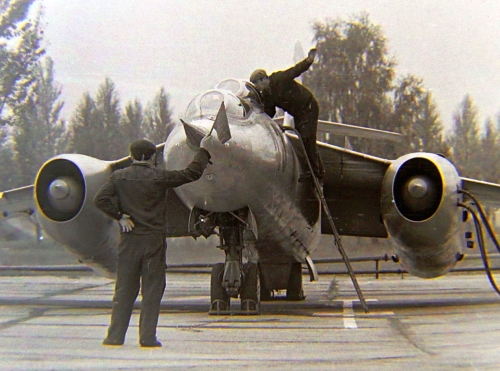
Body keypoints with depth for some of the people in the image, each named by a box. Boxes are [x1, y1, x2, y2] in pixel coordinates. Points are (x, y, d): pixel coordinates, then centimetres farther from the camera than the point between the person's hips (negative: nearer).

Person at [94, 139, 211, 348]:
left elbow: (101, 199, -8)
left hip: (129, 239, 2)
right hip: (154, 239, -2)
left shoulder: (118, 177, 3)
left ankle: (115, 336, 6)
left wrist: (120, 216, -1)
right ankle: (147, 337, 0)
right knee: (152, 290, 2)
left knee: (124, 290, 7)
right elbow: (192, 173, 6)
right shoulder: (160, 177, -2)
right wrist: (204, 152, 20)